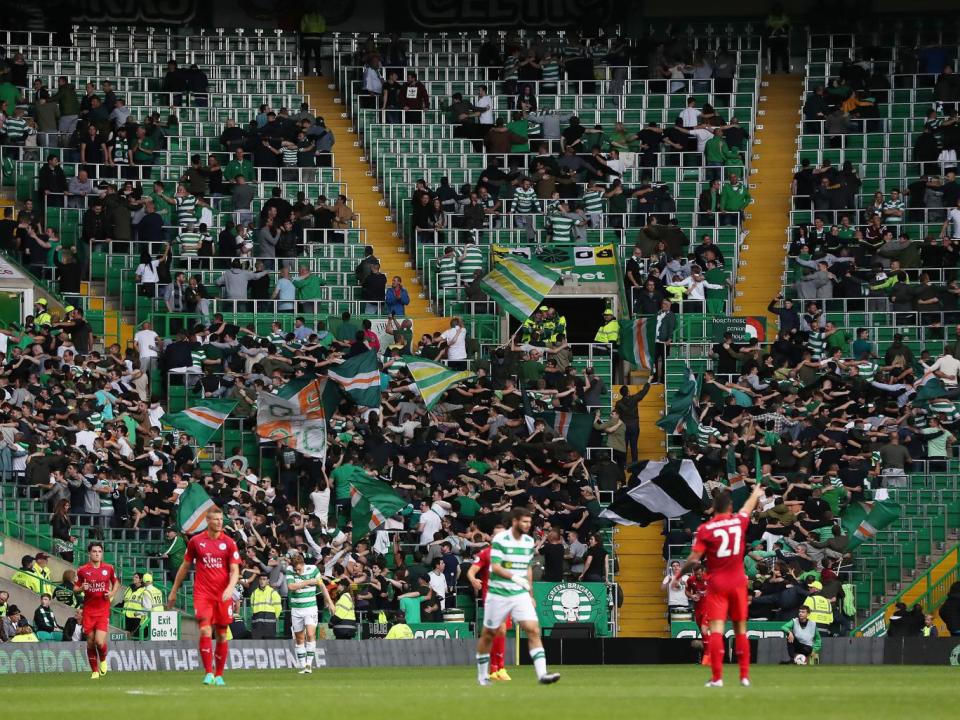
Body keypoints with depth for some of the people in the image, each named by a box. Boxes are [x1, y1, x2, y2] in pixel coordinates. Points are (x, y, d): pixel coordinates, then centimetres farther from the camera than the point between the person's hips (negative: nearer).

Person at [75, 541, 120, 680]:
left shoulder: (109, 568, 3)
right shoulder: (82, 570, 1)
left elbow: (116, 582, 19)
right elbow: (75, 588, 9)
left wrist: (112, 593, 0)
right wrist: (81, 588, -14)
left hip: (103, 610, -1)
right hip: (88, 610, 1)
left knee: (100, 642, -14)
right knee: (90, 643, 4)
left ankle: (103, 660, 19)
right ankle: (94, 671, 19)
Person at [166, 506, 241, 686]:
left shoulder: (229, 543, 2)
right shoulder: (196, 541, 4)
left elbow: (235, 570, -1)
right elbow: (185, 567, 14)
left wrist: (230, 588, -20)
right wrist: (174, 591, 17)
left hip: (223, 595, 1)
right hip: (202, 594, -1)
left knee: (222, 635, 5)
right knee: (205, 631, -15)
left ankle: (219, 675, 16)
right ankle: (208, 673, -14)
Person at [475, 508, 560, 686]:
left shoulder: (529, 541, 7)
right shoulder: (500, 539, -11)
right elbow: (495, 567, -17)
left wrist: (531, 595, 18)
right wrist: (515, 577, -30)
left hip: (521, 594, 4)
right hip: (498, 595, -4)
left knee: (533, 630, -12)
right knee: (488, 634, 7)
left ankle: (542, 674, -18)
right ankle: (482, 675, 24)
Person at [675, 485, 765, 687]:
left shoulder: (705, 529, -8)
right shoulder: (739, 522, 1)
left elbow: (694, 559, -10)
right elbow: (748, 508, 25)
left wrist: (679, 574, 6)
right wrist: (756, 494, 47)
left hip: (716, 584, -3)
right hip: (737, 583, 3)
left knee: (716, 629, -7)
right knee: (740, 629, 11)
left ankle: (717, 677, -16)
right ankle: (745, 676, 12)